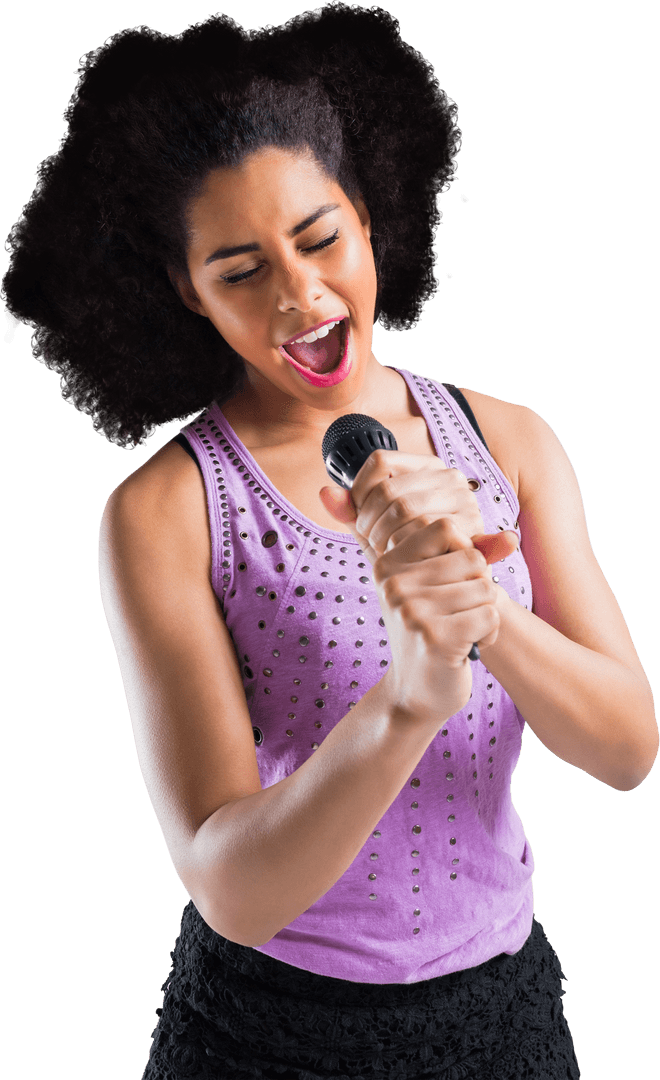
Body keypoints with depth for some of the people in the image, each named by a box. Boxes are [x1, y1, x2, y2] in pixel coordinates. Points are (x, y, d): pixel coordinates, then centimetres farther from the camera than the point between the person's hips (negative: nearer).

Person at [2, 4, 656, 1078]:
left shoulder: (508, 443, -6)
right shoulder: (163, 512, -17)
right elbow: (232, 894, -22)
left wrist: (483, 609, -29)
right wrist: (409, 699, -38)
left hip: (505, 991, 4)